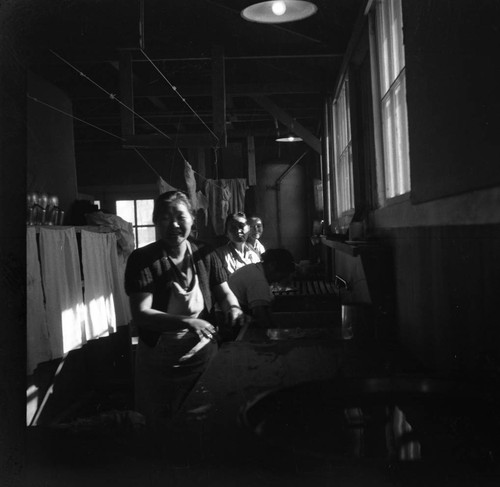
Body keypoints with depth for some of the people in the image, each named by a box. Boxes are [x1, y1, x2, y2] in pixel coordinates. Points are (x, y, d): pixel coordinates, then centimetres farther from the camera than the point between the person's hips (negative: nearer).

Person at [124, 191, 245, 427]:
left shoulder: (204, 254, -3)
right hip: (160, 364, -2)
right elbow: (140, 314, -20)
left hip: (204, 357, 3)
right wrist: (186, 322, -33)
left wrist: (233, 308, -20)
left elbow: (223, 292, 4)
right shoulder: (142, 259, -13)